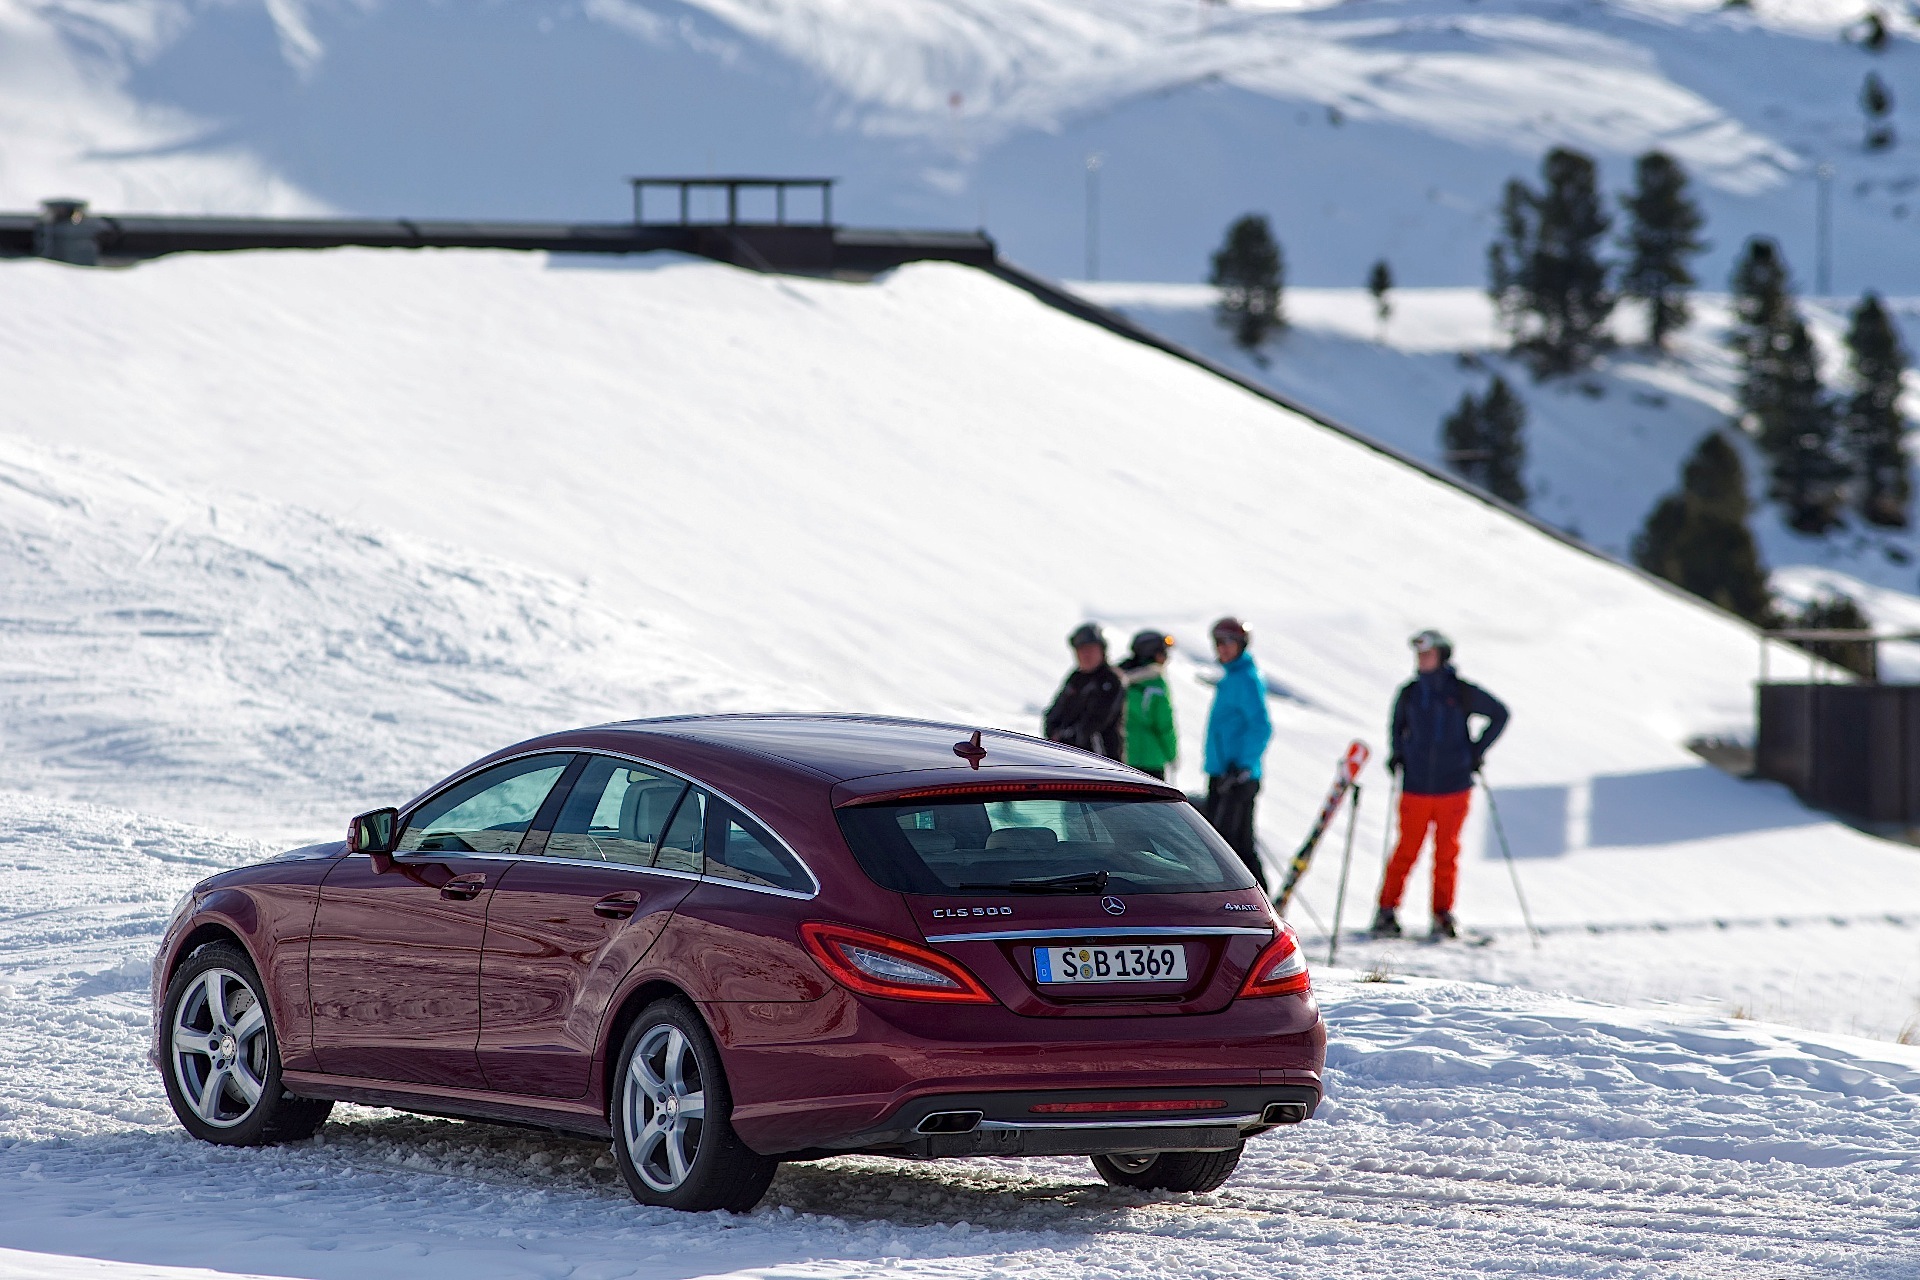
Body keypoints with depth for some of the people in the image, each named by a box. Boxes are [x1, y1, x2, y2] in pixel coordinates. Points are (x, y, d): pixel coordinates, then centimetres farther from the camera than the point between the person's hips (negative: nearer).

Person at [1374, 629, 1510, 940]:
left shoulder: (1462, 692, -1)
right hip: (1416, 785, 1)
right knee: (1406, 850, -2)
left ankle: (1443, 916, 9)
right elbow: (1398, 722, 26)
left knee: (1447, 853, 1)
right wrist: (1398, 753, 10)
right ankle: (1387, 912, 6)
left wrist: (1477, 750, 5)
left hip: (1454, 785, -1)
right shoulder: (1409, 693, 6)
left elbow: (1500, 714, 10)